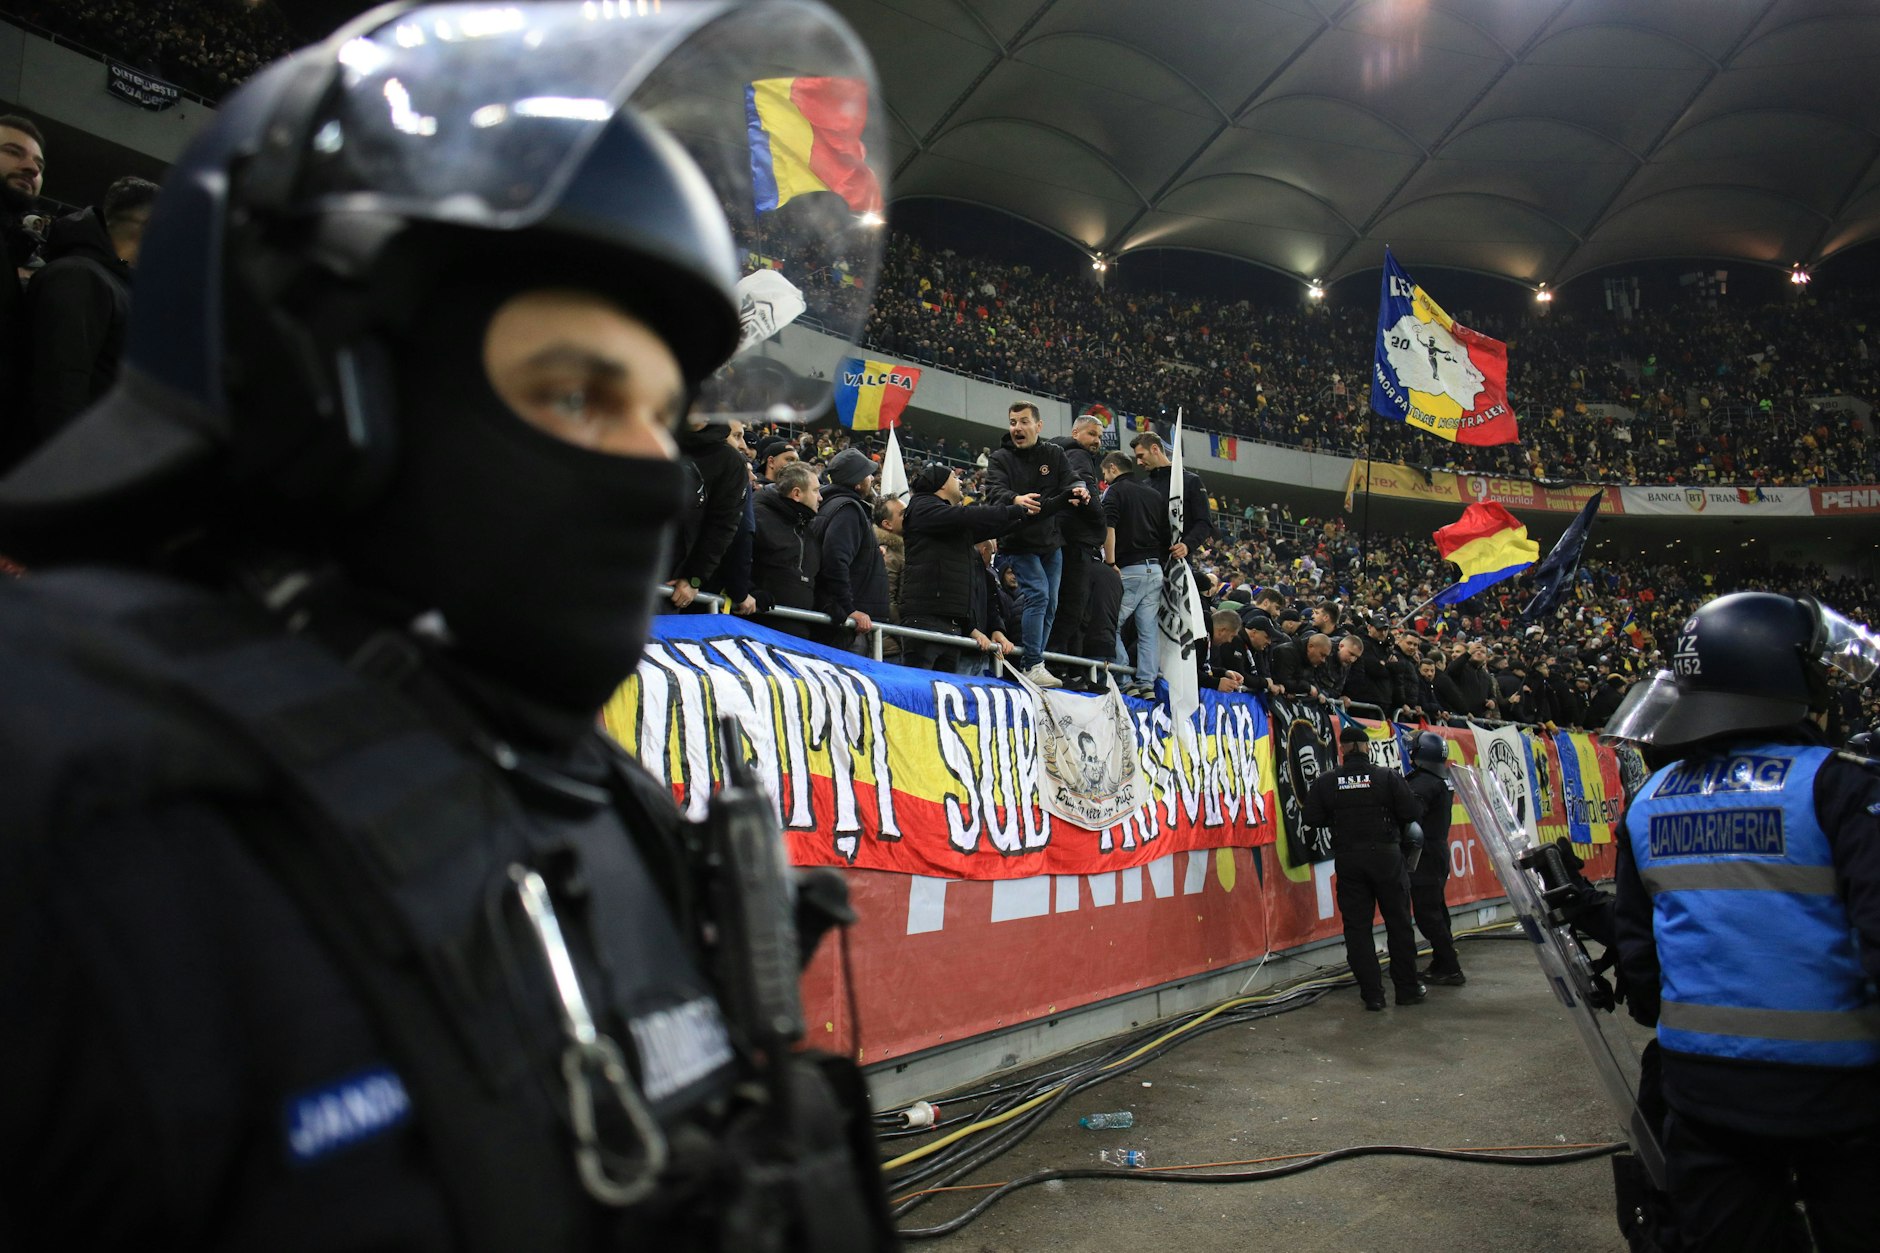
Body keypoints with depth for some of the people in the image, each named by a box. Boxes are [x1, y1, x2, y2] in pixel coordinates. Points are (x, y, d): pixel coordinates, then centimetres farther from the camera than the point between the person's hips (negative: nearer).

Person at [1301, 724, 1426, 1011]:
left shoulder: (1325, 782, -2)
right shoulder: (1387, 776, -5)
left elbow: (1312, 818, -2)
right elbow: (1413, 811, -8)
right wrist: (1390, 817, 13)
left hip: (1347, 859, 1)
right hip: (1386, 855, -1)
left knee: (1357, 927, 5)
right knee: (1398, 923, 11)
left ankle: (1372, 993, 4)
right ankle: (1407, 989, 17)